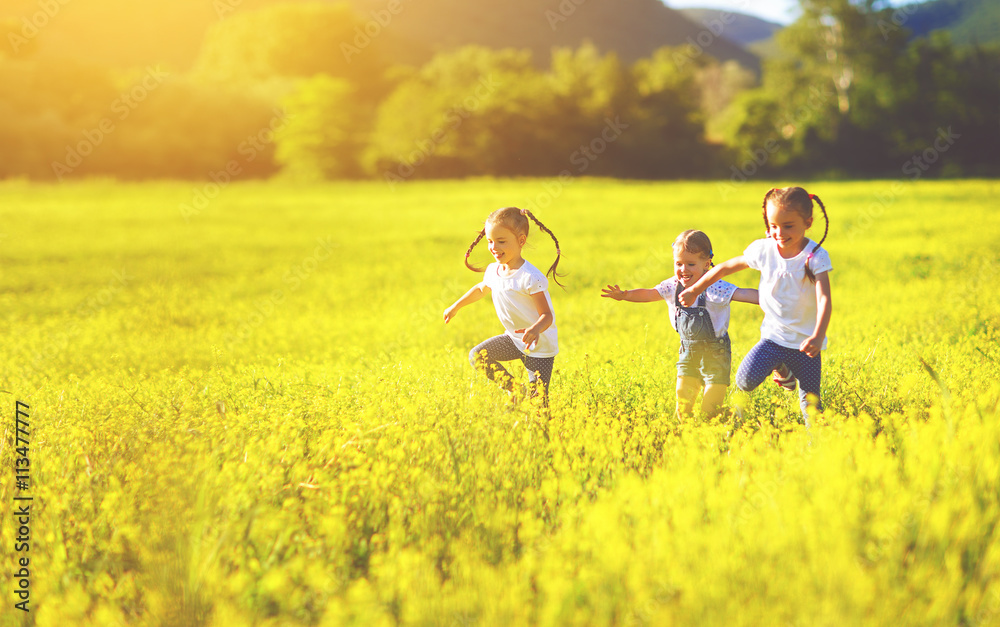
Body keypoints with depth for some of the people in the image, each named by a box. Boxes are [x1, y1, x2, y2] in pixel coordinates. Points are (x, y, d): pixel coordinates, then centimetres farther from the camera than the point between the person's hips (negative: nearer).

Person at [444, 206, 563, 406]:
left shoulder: (530, 277, -27)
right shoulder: (493, 270, -3)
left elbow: (547, 315, -27)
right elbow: (481, 288, 22)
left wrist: (536, 329, -48)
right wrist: (456, 306, 25)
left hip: (540, 345, -7)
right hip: (513, 338, 7)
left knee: (537, 399, -11)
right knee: (476, 356, 3)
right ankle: (514, 389, 13)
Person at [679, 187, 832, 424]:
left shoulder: (816, 256, -14)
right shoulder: (763, 249, -5)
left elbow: (824, 299, -26)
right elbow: (725, 268, 10)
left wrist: (818, 336, -41)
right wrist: (694, 290, 14)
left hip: (805, 342, -2)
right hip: (774, 336, 3)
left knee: (810, 400, -3)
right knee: (745, 380, -14)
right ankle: (779, 367, 17)